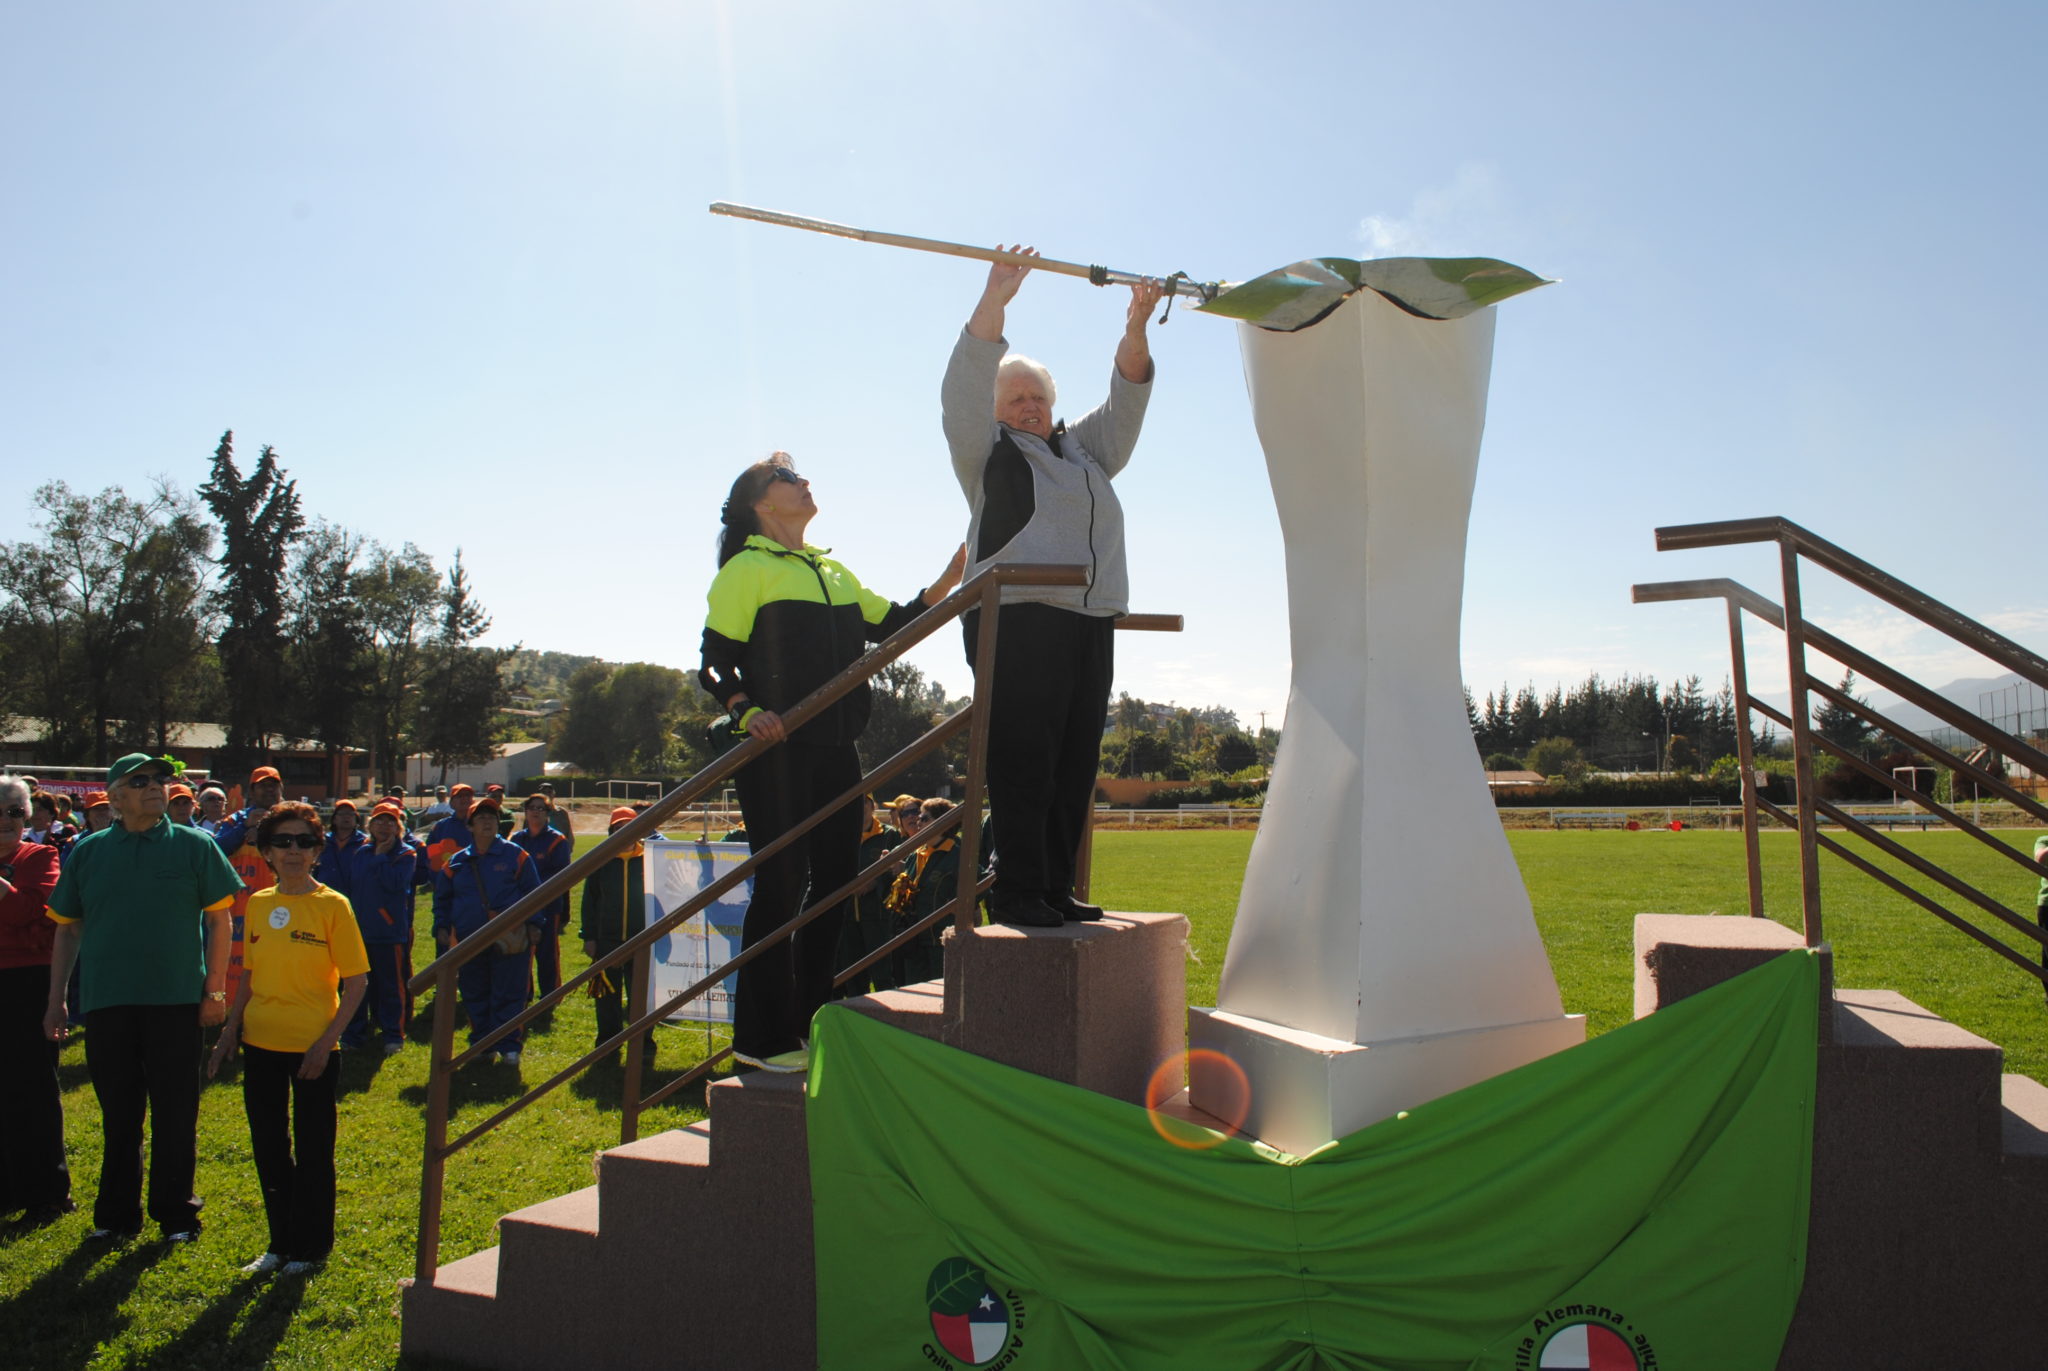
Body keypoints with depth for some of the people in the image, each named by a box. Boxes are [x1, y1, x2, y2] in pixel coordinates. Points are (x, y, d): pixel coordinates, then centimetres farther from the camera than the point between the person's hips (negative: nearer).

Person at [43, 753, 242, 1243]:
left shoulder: (195, 846, 0)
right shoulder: (88, 851, 6)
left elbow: (219, 918, 2)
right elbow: (67, 927, 12)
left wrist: (216, 988, -2)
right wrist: (56, 999, 8)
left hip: (176, 1001, -2)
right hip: (106, 1003, 2)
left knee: (175, 1114, 5)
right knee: (118, 1115, 12)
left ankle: (176, 1214, 18)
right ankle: (117, 1214, 25)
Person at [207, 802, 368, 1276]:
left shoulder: (332, 905, -9)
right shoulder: (258, 904, 5)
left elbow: (356, 982, -9)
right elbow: (250, 976, 15)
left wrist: (327, 1041, -15)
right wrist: (229, 1032, 9)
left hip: (313, 1047, -5)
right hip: (261, 1042, 5)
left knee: (312, 1151, 6)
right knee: (268, 1148, 14)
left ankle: (311, 1246, 21)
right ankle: (281, 1243, 29)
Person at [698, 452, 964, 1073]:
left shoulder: (835, 572, 21)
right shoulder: (746, 569, 0)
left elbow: (894, 626, 20)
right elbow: (714, 661, -6)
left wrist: (951, 577, 11)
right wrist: (747, 712, -24)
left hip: (834, 750, 7)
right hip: (777, 750, -7)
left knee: (834, 881, 8)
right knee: (781, 883, -6)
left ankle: (810, 1023, 22)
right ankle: (762, 1039, 5)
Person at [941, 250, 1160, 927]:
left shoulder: (1086, 448, 28)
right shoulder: (987, 451, 12)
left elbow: (1126, 399, 21)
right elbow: (965, 387, -1)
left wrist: (1136, 326, 7)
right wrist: (997, 297, -8)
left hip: (1090, 623, 6)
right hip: (1017, 622, -5)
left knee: (1076, 764, 3)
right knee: (1022, 762, -10)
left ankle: (1056, 889, 8)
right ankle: (1017, 892, -6)